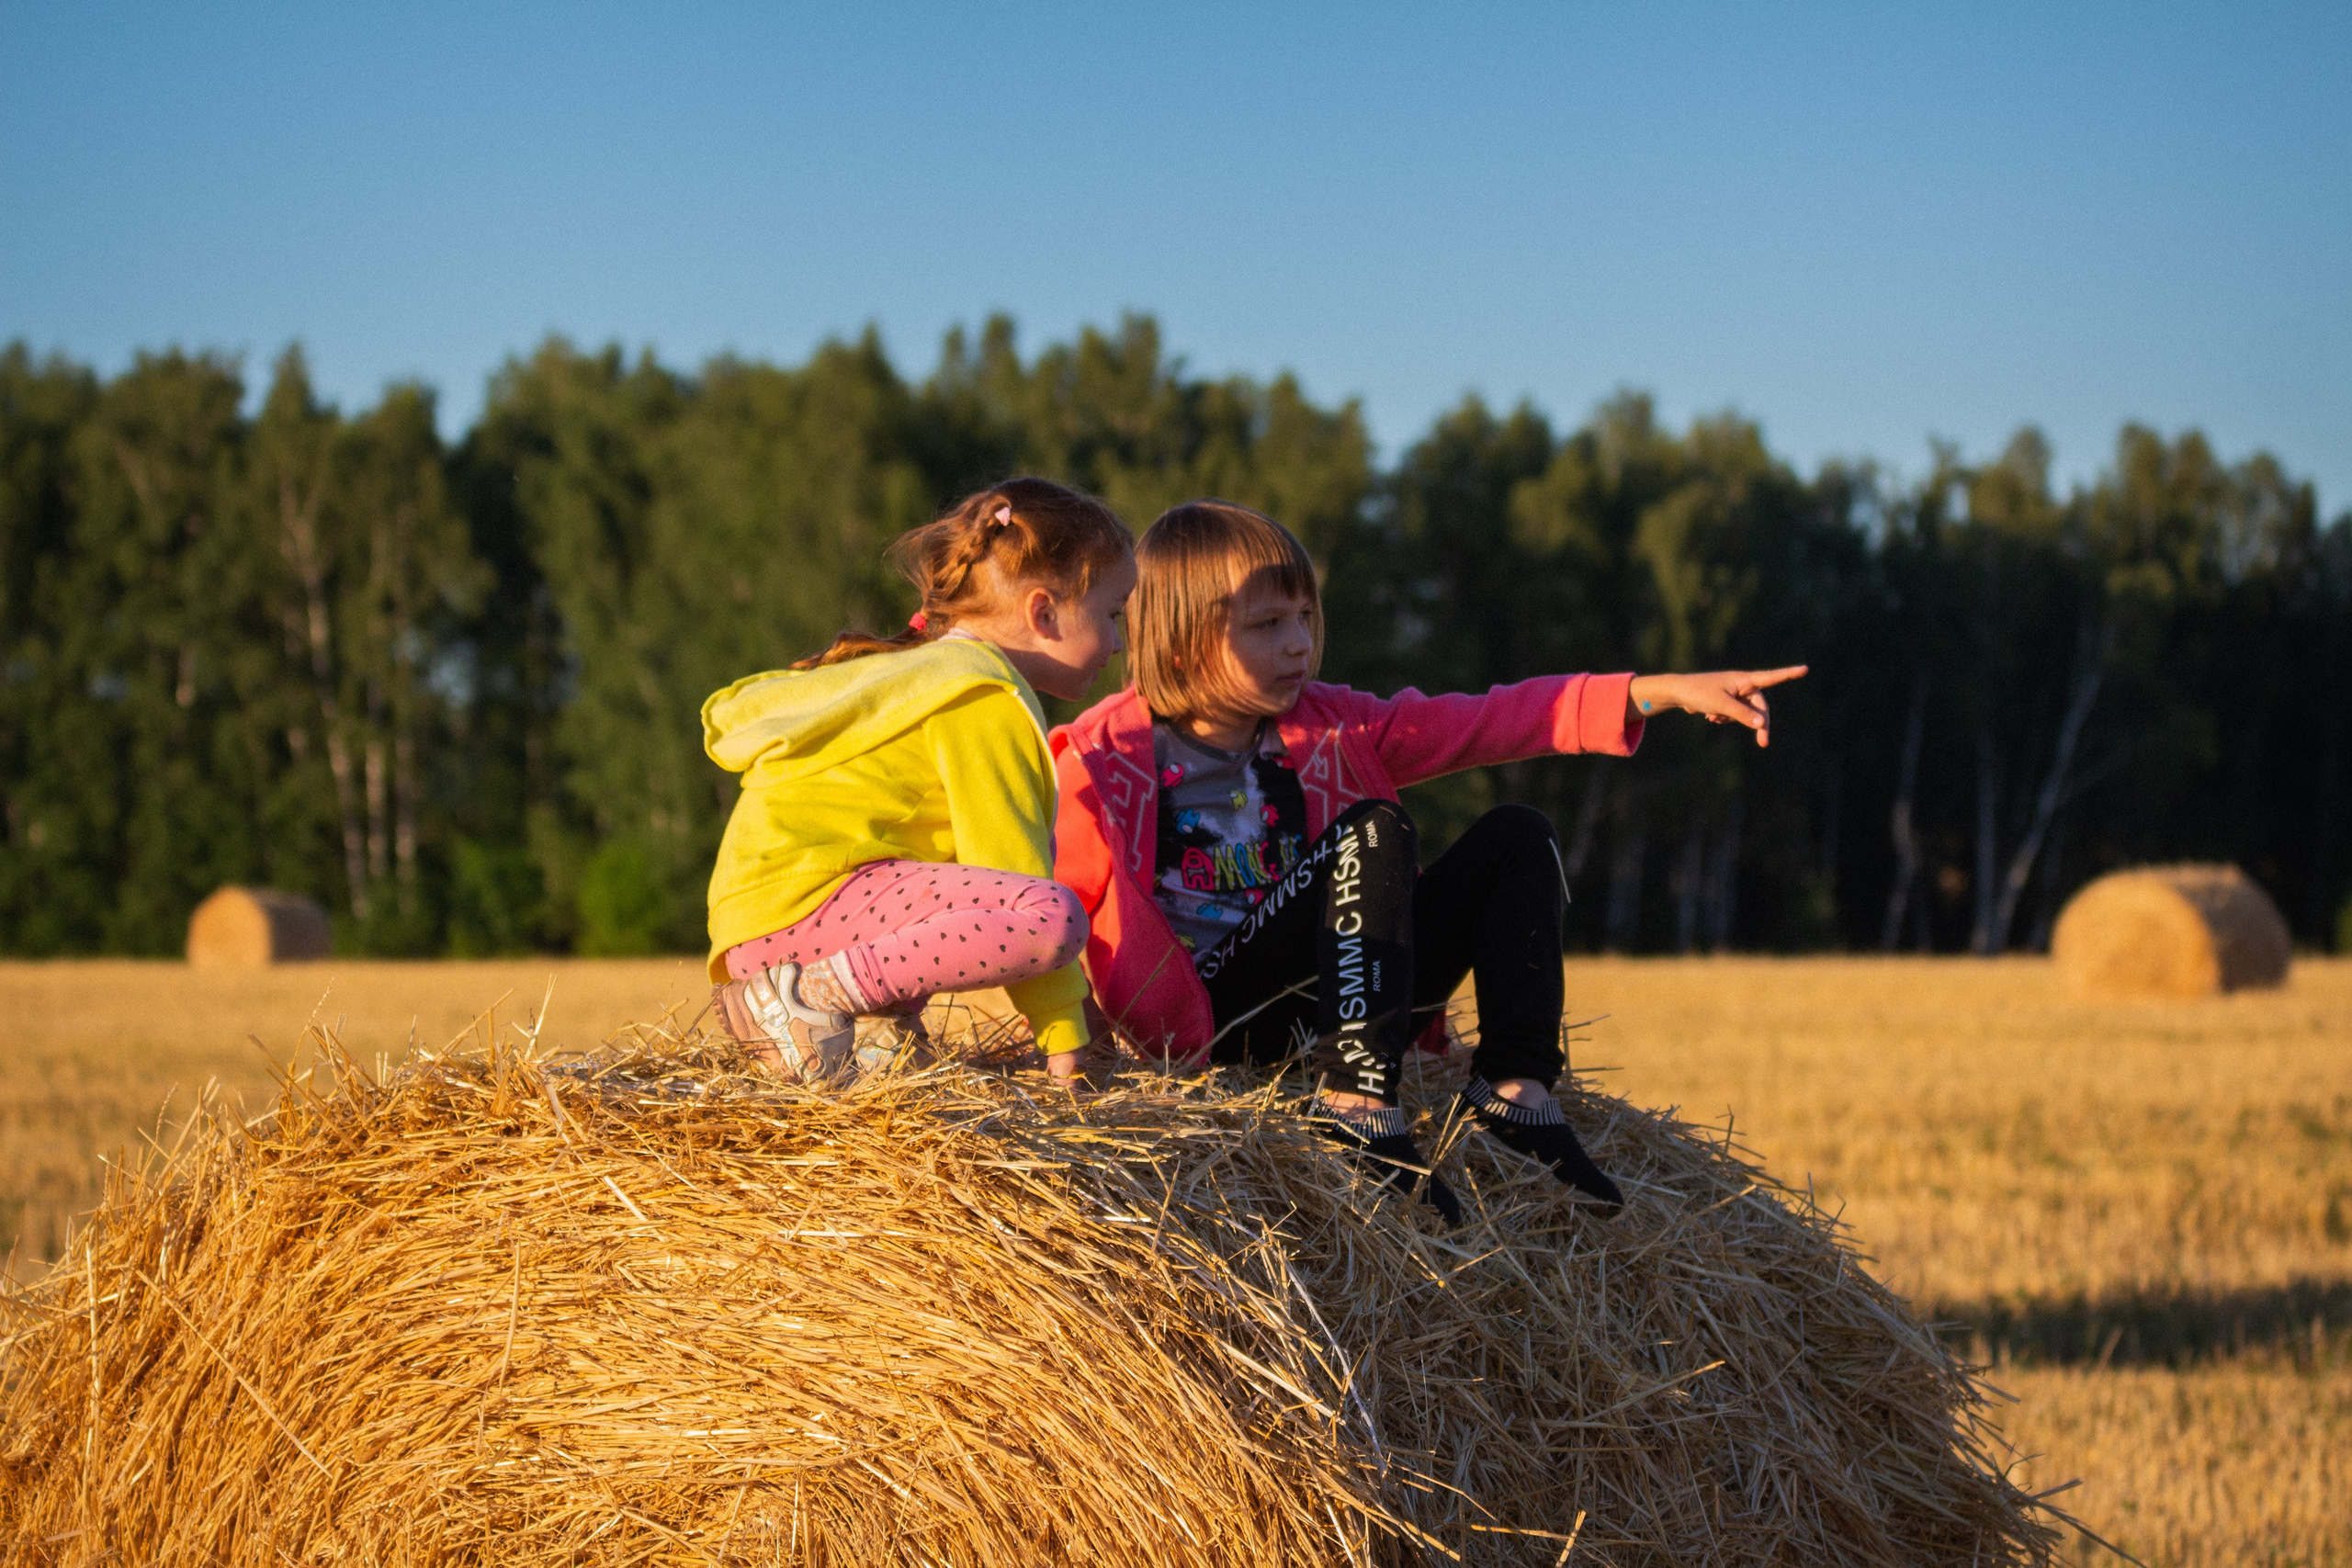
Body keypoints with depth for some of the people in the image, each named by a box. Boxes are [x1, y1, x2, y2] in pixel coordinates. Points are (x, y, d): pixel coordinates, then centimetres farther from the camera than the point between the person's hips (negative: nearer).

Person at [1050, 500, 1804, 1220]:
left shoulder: (1331, 728, 9)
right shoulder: (1102, 761, -8)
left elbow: (1489, 722, 6)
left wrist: (1663, 692, -1)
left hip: (1335, 1005, 7)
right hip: (1214, 1025, -7)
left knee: (1514, 836, -1)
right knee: (1371, 831, -24)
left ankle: (1513, 1088, -11)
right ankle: (1356, 1103, -34)